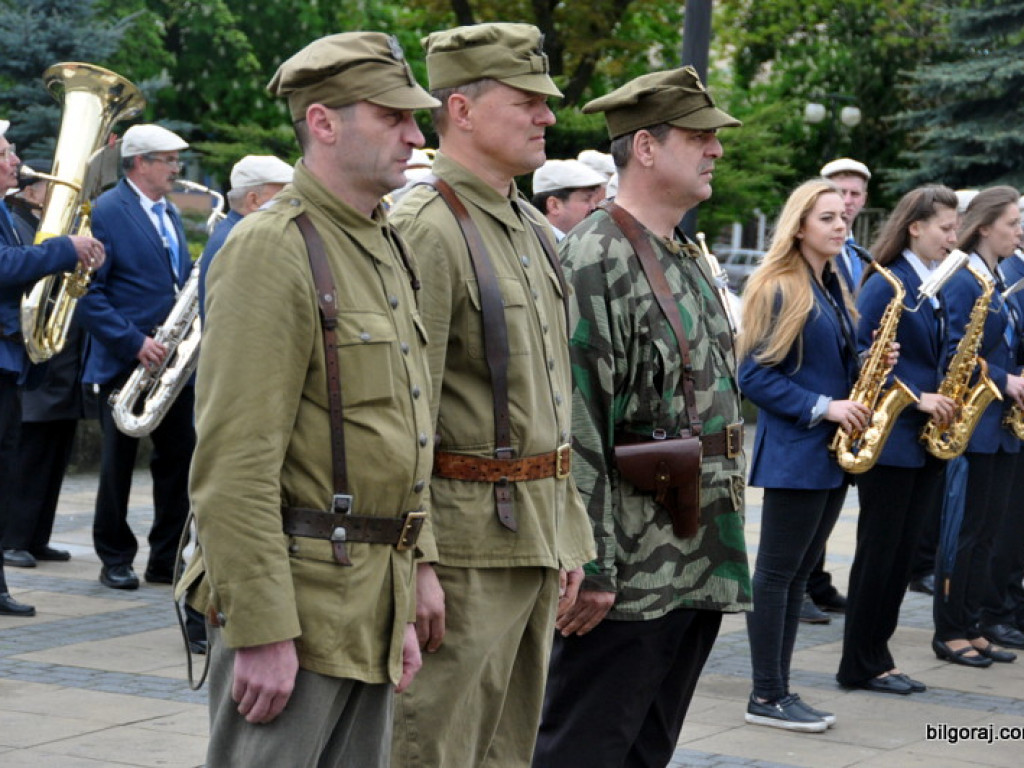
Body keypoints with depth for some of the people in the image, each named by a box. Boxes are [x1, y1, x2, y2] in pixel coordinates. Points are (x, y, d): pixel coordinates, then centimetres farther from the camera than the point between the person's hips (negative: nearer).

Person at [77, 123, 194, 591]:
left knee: (179, 457, 5)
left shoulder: (169, 214, 16)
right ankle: (115, 560, 11)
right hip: (124, 362, -7)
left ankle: (168, 559, 12)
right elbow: (89, 293, -15)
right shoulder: (106, 213, -9)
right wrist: (133, 342, -22)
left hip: (171, 359, 7)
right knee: (119, 461, 1)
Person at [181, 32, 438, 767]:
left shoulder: (387, 249, 15)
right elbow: (236, 464, -20)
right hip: (294, 594, -9)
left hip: (369, 597, 9)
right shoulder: (272, 248, -14)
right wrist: (262, 633, -22)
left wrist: (400, 611, 17)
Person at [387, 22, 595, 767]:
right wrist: (414, 560, -22)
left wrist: (569, 534, 18)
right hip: (465, 544, -9)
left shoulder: (535, 231, 15)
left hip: (536, 538, 9)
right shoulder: (426, 230, -14)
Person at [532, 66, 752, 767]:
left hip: (699, 570, 9)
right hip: (628, 575, -9)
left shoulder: (690, 262, 16)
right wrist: (590, 566, -21)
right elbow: (574, 426, -19)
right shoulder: (594, 259, -14)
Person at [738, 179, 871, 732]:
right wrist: (821, 408, -19)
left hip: (831, 454, 8)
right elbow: (753, 375, -15)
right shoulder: (778, 290, -11)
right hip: (792, 452, -8)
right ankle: (766, 697, 2)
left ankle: (778, 690, 16)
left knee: (798, 572, 11)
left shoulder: (832, 290, 14)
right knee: (778, 572, -3)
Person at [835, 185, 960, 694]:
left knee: (904, 551, 9)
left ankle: (876, 657, 16)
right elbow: (861, 356, -15)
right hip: (890, 437, -7)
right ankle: (861, 666, 6)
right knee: (880, 550, -2)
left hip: (927, 440, 8)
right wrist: (916, 398, -18)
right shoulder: (886, 284, -10)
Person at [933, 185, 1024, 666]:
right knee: (967, 532, -4)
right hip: (972, 426, -8)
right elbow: (956, 353, -17)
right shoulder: (963, 282, -11)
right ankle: (949, 633, 4)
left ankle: (973, 627, 17)